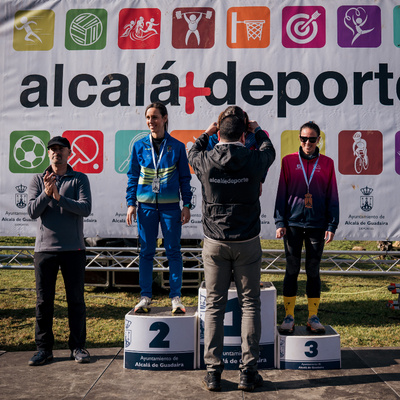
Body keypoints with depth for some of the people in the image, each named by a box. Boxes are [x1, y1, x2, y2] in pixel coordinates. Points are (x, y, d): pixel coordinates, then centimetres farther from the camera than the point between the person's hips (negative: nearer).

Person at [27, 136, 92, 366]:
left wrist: (59, 197, -17)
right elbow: (32, 212, 0)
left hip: (74, 248, -1)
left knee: (76, 299, 3)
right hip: (45, 248, 1)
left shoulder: (79, 179, 5)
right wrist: (46, 193, -16)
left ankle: (78, 346, 14)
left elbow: (86, 208, -8)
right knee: (44, 300, 4)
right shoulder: (38, 180, 10)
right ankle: (44, 348, 16)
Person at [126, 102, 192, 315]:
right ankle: (145, 296, 16)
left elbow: (185, 178, 6)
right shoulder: (139, 146, 6)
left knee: (173, 251, 2)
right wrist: (131, 203, 1)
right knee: (146, 252, 5)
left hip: (170, 206, -1)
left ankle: (176, 297, 12)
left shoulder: (177, 146, 3)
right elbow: (132, 177, 9)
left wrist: (187, 205, 1)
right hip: (146, 206, 1)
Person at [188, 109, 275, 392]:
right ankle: (249, 372, 12)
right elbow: (269, 151, 18)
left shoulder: (205, 162, -6)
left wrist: (207, 133, 37)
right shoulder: (253, 162, -7)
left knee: (214, 305, 8)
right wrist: (257, 129, 36)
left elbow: (193, 153, 20)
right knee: (250, 305, 8)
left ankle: (213, 372, 12)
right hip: (247, 242, -1)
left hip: (215, 244, 1)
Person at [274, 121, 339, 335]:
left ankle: (313, 317, 17)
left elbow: (332, 196, 6)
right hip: (293, 223, 0)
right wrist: (280, 222, -3)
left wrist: (332, 225, 0)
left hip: (317, 224, 1)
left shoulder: (327, 163, 6)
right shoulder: (289, 161, 4)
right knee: (292, 270, 3)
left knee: (313, 271, 7)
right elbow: (282, 193, 4)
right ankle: (289, 316, 13)